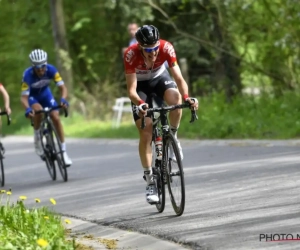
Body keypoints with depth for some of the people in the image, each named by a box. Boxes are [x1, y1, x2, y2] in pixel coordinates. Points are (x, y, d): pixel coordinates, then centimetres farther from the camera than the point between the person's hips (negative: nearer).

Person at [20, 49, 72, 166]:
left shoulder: (51, 70, -29)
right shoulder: (28, 74, -35)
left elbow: (62, 87, -30)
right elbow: (24, 97, -37)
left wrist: (63, 99, -51)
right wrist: (27, 109, -57)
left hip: (45, 93, 3)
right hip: (31, 96, -3)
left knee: (56, 118, -13)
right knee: (38, 111, -34)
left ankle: (64, 151, -6)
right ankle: (37, 139, -9)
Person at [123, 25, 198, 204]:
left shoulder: (166, 48, -31)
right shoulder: (131, 55, -34)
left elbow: (179, 78, -33)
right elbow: (131, 89, -32)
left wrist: (187, 97, -51)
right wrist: (140, 103, -53)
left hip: (160, 78, 1)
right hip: (140, 85, -1)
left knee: (175, 99, -35)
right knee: (146, 134, -9)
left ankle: (173, 136, -8)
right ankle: (150, 181, 1)